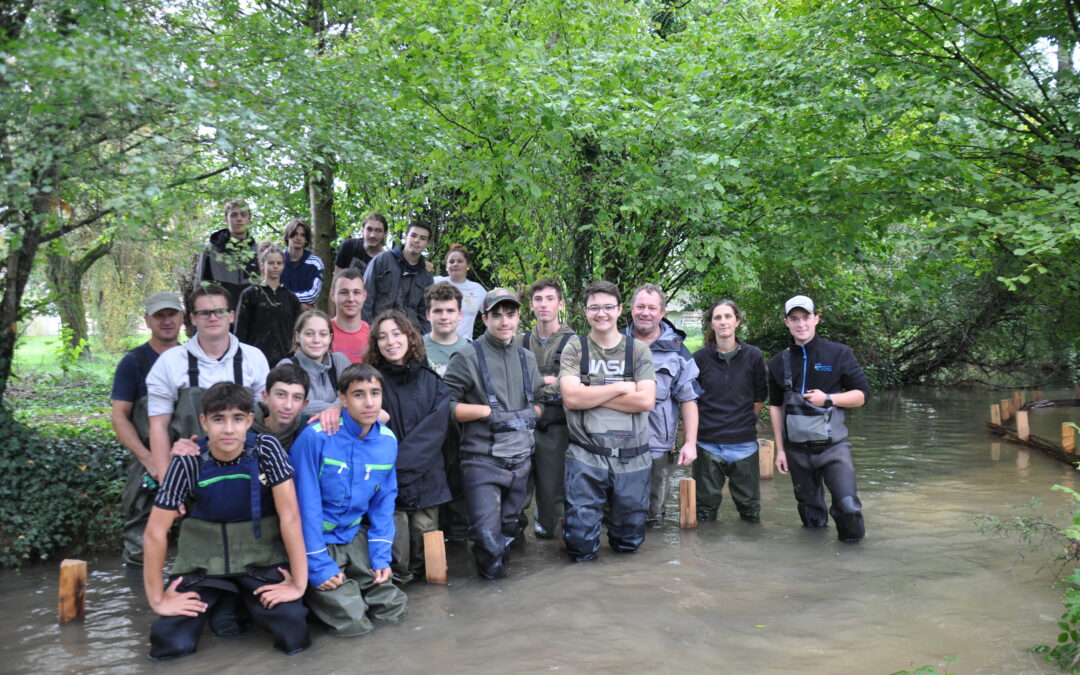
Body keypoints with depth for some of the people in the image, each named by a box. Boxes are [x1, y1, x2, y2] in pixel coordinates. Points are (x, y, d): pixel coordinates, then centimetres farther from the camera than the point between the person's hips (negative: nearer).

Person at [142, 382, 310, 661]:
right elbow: (156, 531, -11)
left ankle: (246, 602, 16)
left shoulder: (267, 449, -16)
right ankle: (218, 602, 18)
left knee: (294, 637, -16)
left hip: (261, 558, 0)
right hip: (203, 563, 1)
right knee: (170, 645, -15)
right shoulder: (187, 462, -15)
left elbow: (290, 516, -16)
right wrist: (157, 599, -11)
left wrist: (299, 583, -17)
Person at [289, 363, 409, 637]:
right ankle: (315, 593, 15)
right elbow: (305, 504, -18)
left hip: (355, 537, 5)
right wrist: (319, 566, -17)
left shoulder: (388, 441, -5)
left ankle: (349, 586, 24)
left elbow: (384, 501, 4)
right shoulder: (315, 437, -22)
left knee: (395, 609, 1)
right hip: (317, 541, -5)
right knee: (352, 622, -12)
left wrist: (381, 555, -4)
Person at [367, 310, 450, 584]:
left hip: (425, 479, 2)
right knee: (396, 563, -6)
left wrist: (399, 464, -13)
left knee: (424, 558, 3)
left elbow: (433, 431, -4)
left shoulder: (431, 381, 6)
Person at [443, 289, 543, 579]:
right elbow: (448, 406, -11)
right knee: (487, 531, -11)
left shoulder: (527, 359, 13)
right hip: (483, 459, -5)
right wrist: (487, 411, -15)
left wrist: (529, 415, 1)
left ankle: (498, 564, 40)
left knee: (508, 528, 15)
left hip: (520, 459, 6)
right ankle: (491, 569, 18)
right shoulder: (467, 358, -6)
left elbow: (537, 403, 22)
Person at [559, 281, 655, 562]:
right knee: (581, 548, -2)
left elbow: (646, 400, -8)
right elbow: (571, 398, -11)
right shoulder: (574, 349, 3)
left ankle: (611, 517, 42)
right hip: (586, 457, -1)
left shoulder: (638, 350, 6)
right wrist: (621, 387, -9)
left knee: (629, 543, 13)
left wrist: (592, 395, -11)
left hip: (632, 459, 2)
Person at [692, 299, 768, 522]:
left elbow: (759, 396, 9)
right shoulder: (700, 358, -1)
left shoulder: (753, 356, 0)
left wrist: (745, 420, 6)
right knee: (705, 507, 9)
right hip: (707, 443, 0)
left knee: (750, 508, 10)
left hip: (744, 443, 0)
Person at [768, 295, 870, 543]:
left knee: (848, 505, -14)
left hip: (833, 445, -3)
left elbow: (862, 394, 0)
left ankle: (852, 543, 9)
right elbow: (775, 406, 13)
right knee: (810, 509, 11)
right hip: (797, 448, 3)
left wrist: (827, 398, -16)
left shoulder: (839, 353, -1)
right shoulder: (779, 362, 7)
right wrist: (780, 449, 9)